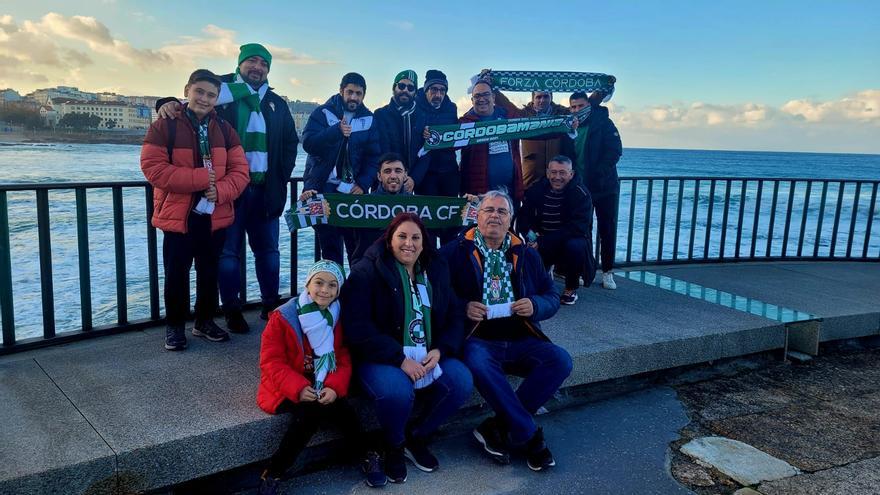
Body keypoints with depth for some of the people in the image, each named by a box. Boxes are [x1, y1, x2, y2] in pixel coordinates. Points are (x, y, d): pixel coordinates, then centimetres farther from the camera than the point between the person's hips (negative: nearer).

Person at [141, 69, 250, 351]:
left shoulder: (224, 129, 6)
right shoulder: (164, 126, -6)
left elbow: (240, 170, 2)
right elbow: (153, 168, -15)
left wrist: (220, 190, -17)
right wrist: (199, 178, -20)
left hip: (215, 215, 4)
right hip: (178, 214, -3)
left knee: (210, 272, 14)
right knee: (176, 273, 3)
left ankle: (205, 321, 30)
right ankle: (175, 326, 20)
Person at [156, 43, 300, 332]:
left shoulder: (276, 104, 14)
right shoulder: (220, 92, 3)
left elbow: (290, 143, 16)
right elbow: (189, 107, 2)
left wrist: (281, 177, 6)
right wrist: (169, 104, -21)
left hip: (265, 189, 4)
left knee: (268, 249, 10)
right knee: (229, 251, 2)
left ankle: (271, 305, 22)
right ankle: (233, 311, 12)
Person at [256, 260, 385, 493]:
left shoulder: (338, 318, 2)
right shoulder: (282, 317, -11)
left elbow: (343, 360, 1)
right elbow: (271, 362, -12)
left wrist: (335, 387, -19)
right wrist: (298, 388, -25)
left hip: (323, 388, 3)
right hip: (286, 390, -3)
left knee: (343, 412, -24)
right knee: (310, 412, -31)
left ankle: (368, 454, 1)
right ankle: (273, 473, -14)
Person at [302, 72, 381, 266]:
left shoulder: (369, 119, 8)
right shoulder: (323, 113, 1)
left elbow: (374, 157, 5)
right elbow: (308, 143, -14)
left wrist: (363, 185, -9)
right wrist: (336, 131, -29)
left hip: (355, 192, 1)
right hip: (323, 190, -1)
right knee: (330, 249, 2)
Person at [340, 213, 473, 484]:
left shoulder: (436, 269, 8)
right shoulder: (367, 271, -10)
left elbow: (454, 316, 10)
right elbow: (357, 328, -17)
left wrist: (440, 350, -10)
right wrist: (400, 359, -24)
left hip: (428, 355, 5)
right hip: (381, 357, -5)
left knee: (461, 382, -19)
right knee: (397, 391, -35)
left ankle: (417, 437, 8)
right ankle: (394, 446, 1)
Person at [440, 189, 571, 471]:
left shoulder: (527, 255, 15)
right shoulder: (455, 252, 4)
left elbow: (552, 297, 16)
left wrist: (535, 305, -6)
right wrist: (463, 307, -16)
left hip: (520, 342, 4)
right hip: (478, 341, -4)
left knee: (560, 360, -21)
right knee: (478, 363, -37)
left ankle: (498, 428, -13)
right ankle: (529, 436, -18)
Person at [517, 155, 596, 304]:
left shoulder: (581, 194, -15)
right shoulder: (536, 190, -3)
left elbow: (576, 229, -25)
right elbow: (522, 218, -4)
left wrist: (543, 242, -32)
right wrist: (529, 233, -29)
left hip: (571, 241, -2)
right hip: (542, 247, 3)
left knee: (574, 246, -37)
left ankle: (571, 289, -8)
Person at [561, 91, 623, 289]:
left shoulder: (603, 123, -5)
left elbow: (615, 151, -12)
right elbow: (565, 156, 9)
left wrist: (598, 173, -19)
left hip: (605, 187, -2)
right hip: (579, 189, 2)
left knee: (608, 230, 3)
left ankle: (607, 272, 13)